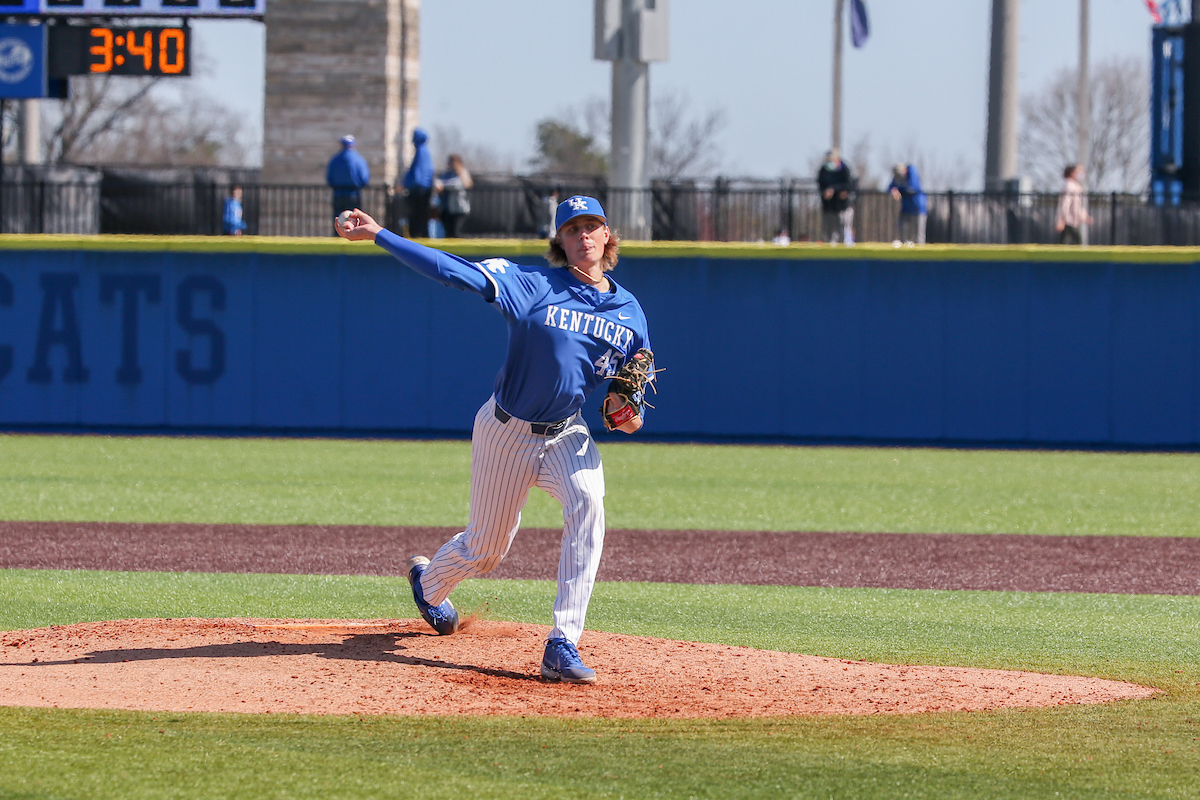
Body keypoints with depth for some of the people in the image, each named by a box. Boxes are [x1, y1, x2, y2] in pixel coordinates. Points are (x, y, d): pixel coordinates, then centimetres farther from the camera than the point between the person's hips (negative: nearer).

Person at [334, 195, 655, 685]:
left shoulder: (629, 312, -1)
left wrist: (628, 417, -15)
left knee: (587, 504, -29)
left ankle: (562, 648, -29)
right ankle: (428, 582, 50)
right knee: (485, 549, 10)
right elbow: (454, 271, -21)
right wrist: (378, 235, -29)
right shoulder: (533, 285, -14)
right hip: (506, 433, -2)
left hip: (568, 434, 2)